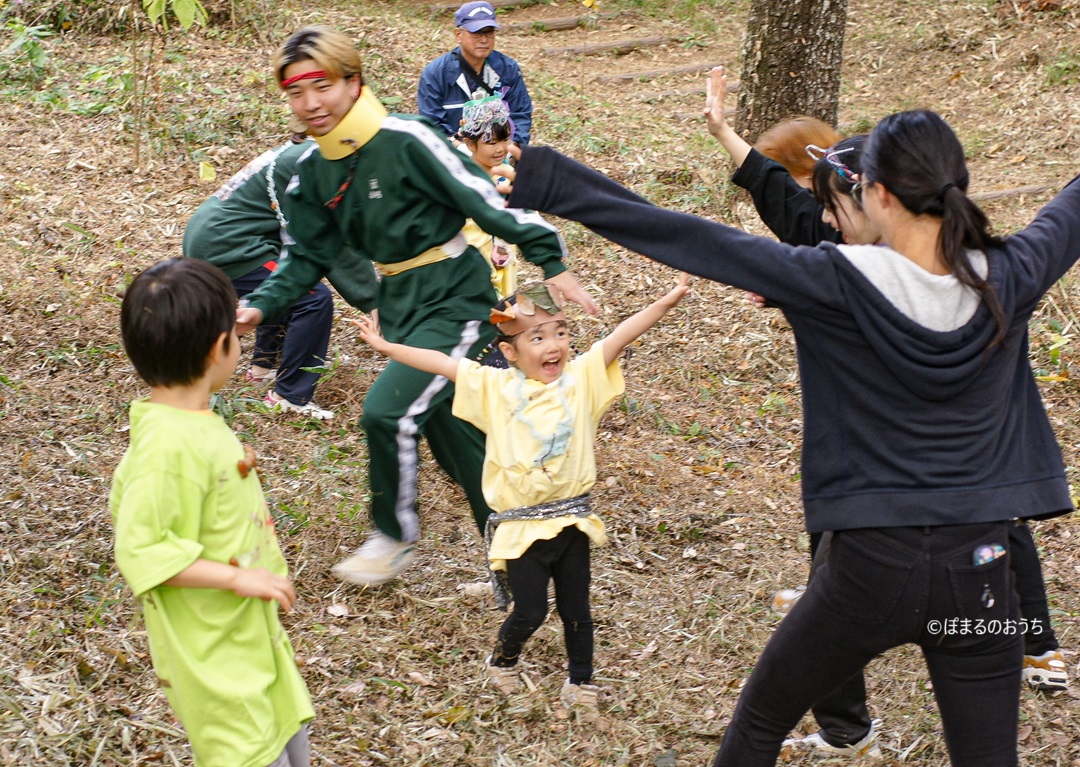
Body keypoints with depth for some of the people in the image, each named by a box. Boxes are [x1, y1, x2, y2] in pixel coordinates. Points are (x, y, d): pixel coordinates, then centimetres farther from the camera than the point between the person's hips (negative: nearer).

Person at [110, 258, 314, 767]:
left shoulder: (193, 421, 1)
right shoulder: (168, 444, -28)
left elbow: (125, 502, 14)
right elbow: (139, 550, -27)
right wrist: (238, 577, -25)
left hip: (251, 629, 10)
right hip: (212, 650, -10)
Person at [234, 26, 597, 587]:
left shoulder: (404, 140, -19)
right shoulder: (313, 173, 3)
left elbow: (487, 200, -17)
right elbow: (308, 257, 12)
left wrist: (552, 264, -17)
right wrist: (260, 306, -2)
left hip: (455, 303, -7)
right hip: (401, 310, 7)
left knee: (388, 411, -22)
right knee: (456, 441, 12)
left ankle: (394, 537, 1)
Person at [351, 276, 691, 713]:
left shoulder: (581, 378, -3)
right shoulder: (495, 388, -3)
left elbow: (621, 336, -12)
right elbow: (441, 363, -3)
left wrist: (665, 303, -20)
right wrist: (388, 348, -5)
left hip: (571, 519, 2)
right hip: (520, 526, -1)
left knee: (575, 608, 11)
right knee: (530, 611, 0)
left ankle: (580, 681, 32)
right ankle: (502, 660, 31)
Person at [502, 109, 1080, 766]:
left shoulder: (840, 283, -16)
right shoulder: (1007, 282, -7)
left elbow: (686, 238, -16)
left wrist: (540, 180, -13)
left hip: (873, 567, -2)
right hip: (980, 572, 3)